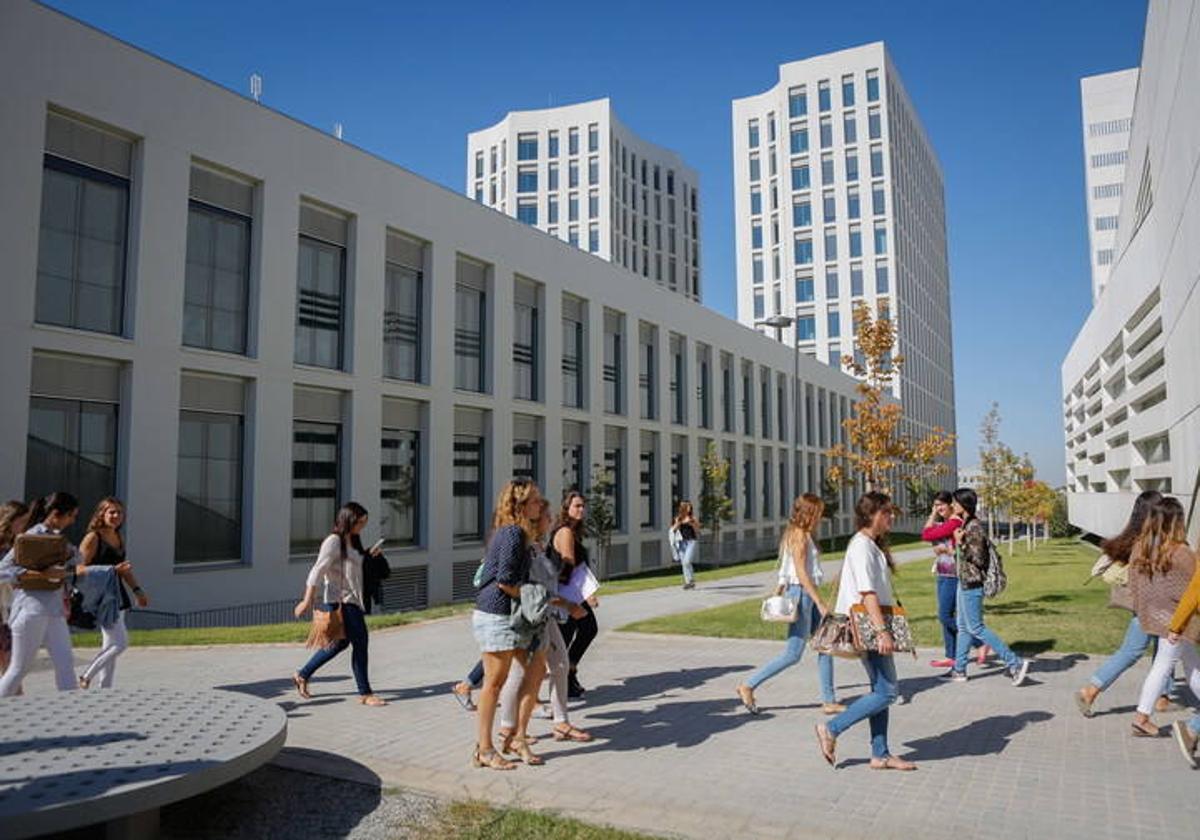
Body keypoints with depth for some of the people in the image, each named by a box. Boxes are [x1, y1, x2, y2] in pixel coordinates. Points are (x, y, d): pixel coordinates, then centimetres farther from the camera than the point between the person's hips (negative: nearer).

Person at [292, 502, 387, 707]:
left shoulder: (352, 542, 15)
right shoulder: (333, 542, -14)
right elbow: (318, 571, -18)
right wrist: (307, 600, -20)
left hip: (352, 601, 10)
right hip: (340, 601, -10)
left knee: (340, 643, 19)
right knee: (360, 643, -6)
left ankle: (302, 676, 33)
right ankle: (365, 694, 4)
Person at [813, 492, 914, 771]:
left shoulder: (873, 545, 17)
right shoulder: (862, 545, -15)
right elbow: (867, 592, -23)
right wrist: (882, 631, -27)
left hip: (873, 627, 10)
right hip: (868, 627, -10)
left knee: (881, 690, 11)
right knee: (887, 691, -8)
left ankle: (880, 754, 18)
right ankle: (831, 729, 0)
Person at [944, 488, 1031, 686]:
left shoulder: (974, 527, -19)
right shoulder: (966, 524, 10)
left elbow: (978, 558, -19)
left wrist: (960, 543, -20)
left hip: (972, 583, -10)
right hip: (965, 582, 10)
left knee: (975, 628, -5)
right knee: (963, 627, 14)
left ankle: (1015, 663, -1)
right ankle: (959, 670, 21)